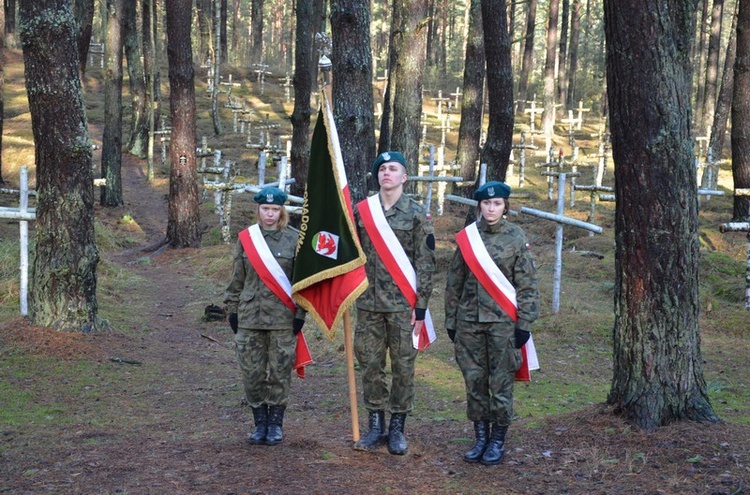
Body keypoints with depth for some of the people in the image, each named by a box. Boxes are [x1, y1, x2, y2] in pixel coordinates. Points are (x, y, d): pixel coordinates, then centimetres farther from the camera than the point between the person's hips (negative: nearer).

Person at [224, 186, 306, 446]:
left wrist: (301, 313, -4)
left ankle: (276, 424, 15)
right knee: (252, 373, 4)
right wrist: (232, 309, 9)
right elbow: (237, 278, 12)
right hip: (249, 316, 2)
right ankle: (260, 423, 17)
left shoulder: (295, 239, 0)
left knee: (279, 373, 3)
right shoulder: (246, 238, 6)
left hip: (283, 317, -2)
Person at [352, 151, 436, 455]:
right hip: (368, 303, 3)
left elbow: (425, 262, -3)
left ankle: (397, 428, 13)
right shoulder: (361, 211, 6)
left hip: (403, 304, -3)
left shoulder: (416, 214, -2)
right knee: (370, 365, 6)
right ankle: (376, 426, 17)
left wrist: (421, 307, -8)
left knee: (403, 366, 3)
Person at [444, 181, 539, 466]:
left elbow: (527, 284, -3)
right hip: (469, 321, 3)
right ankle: (481, 438, 20)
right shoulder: (466, 236, 4)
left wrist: (524, 324, -7)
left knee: (501, 383, 3)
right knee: (474, 381, 8)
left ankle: (498, 441, 15)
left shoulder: (516, 238, -3)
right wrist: (451, 320, 9)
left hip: (503, 321, -3)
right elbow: (454, 281, 10)